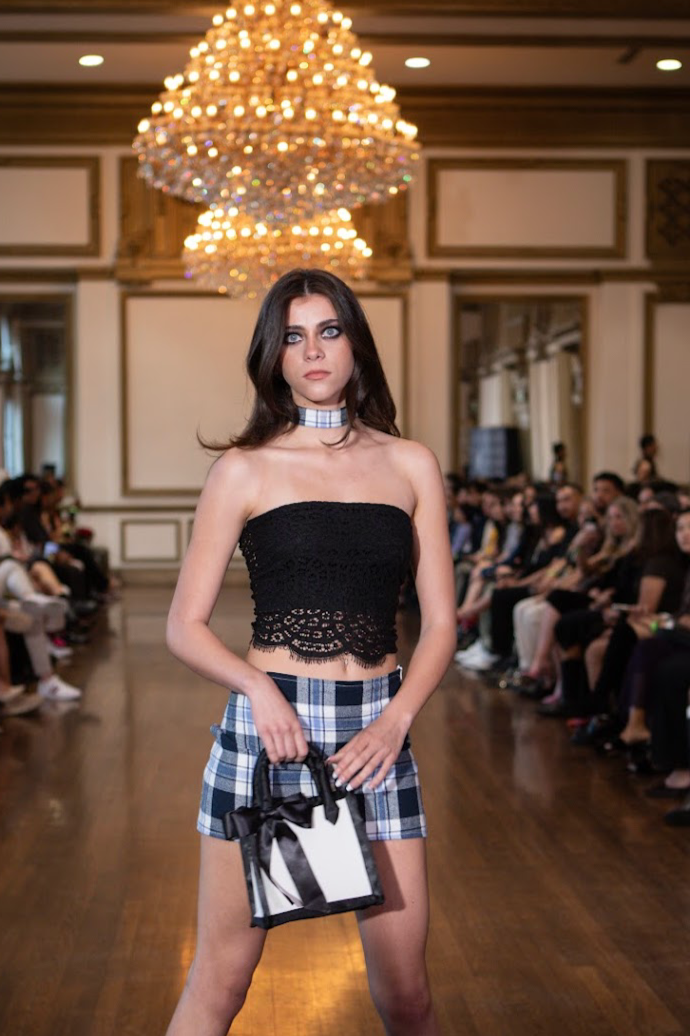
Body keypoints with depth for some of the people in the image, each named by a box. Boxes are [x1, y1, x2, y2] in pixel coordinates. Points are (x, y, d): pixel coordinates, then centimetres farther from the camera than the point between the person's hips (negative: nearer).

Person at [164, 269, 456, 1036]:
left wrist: (395, 720, -9)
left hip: (377, 728, 2)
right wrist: (257, 689, -17)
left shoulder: (410, 466, 10)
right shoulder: (245, 469, 3)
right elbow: (184, 627, 1)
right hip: (267, 723, -2)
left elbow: (440, 622, 8)